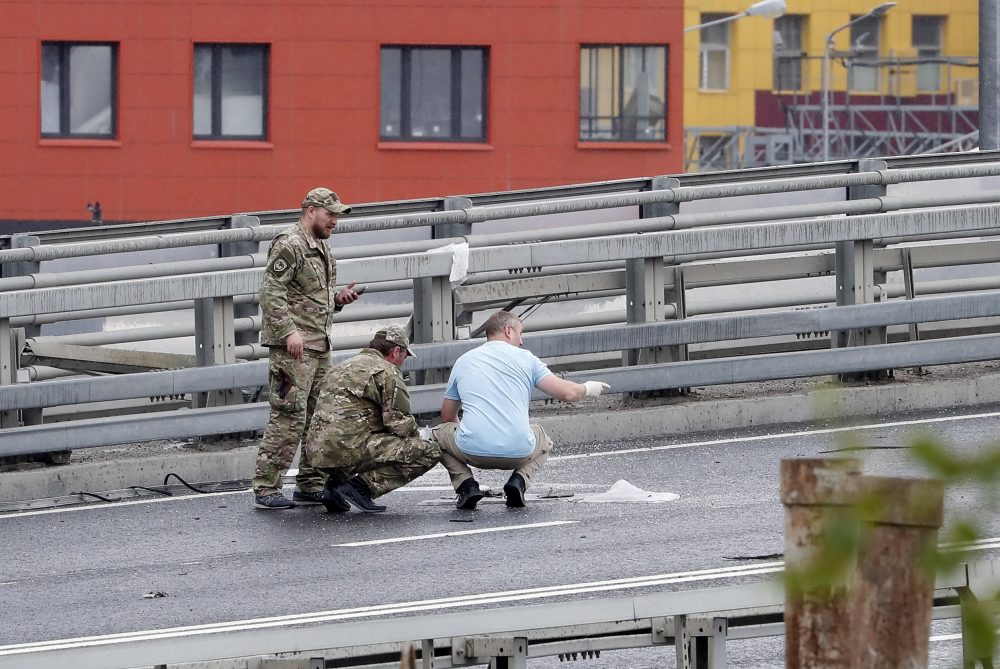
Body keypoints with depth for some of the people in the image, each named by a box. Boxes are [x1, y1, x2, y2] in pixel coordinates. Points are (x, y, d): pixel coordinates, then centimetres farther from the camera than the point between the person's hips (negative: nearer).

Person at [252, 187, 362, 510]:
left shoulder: (321, 248, 21)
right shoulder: (289, 246, -10)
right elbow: (271, 293, -17)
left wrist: (338, 299, 10)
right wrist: (289, 331, -25)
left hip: (320, 346, 10)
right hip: (293, 348, -10)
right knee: (289, 417, -12)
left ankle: (311, 485, 17)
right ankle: (265, 489, -9)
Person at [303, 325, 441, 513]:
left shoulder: (342, 367, 26)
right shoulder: (387, 372, -1)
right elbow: (400, 424, -7)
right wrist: (419, 436, 16)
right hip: (350, 450, -9)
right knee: (429, 452, -7)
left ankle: (336, 482, 13)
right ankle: (362, 485, -12)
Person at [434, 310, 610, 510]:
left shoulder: (463, 361, 16)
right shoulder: (525, 358, 8)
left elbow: (447, 417, 25)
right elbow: (566, 393, 2)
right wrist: (587, 389, 25)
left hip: (473, 451, 0)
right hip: (518, 452, 0)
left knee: (440, 433, 30)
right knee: (543, 441, 35)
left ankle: (466, 484, 5)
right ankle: (519, 480, 5)